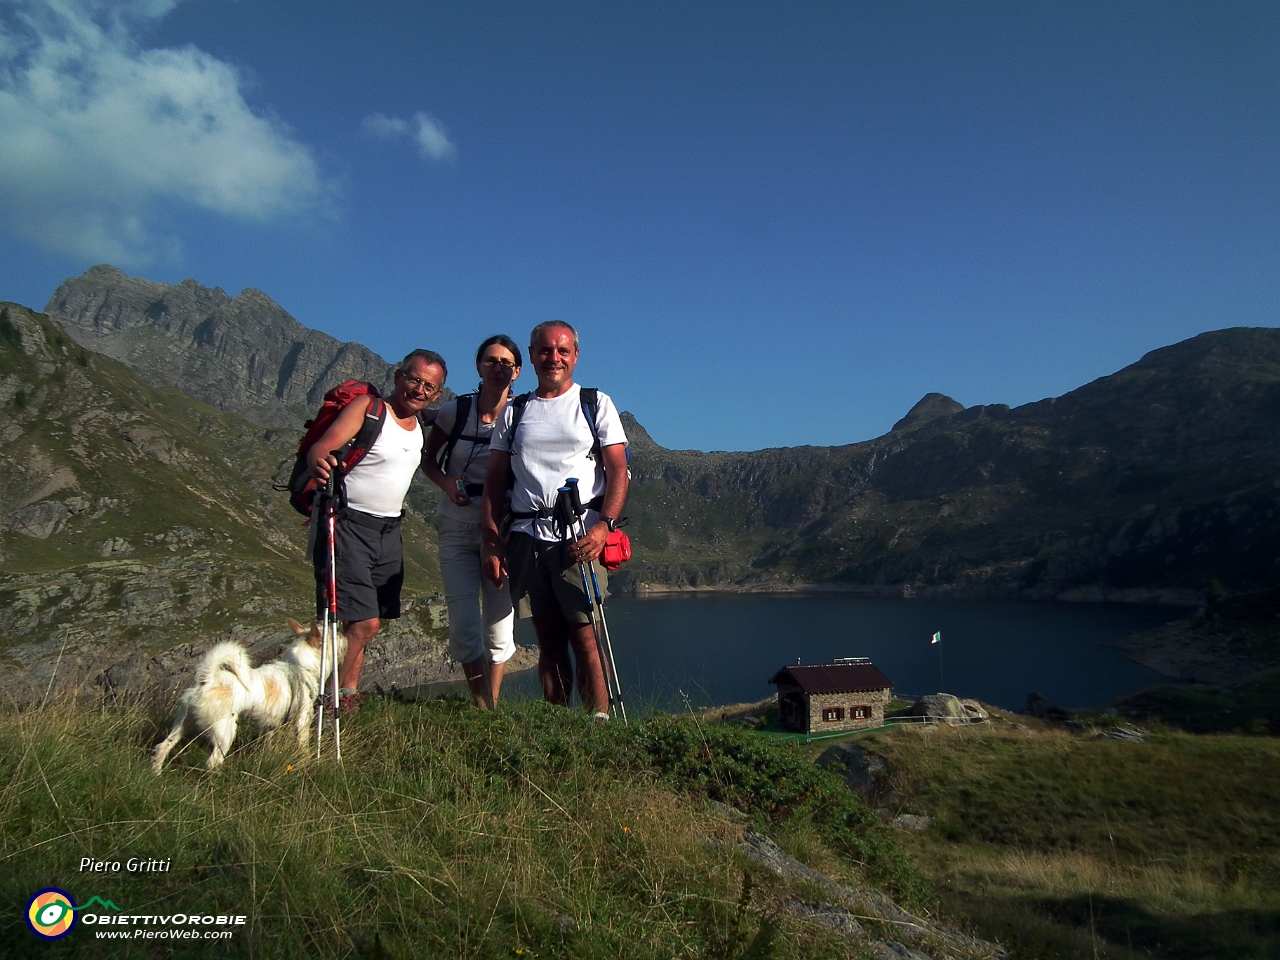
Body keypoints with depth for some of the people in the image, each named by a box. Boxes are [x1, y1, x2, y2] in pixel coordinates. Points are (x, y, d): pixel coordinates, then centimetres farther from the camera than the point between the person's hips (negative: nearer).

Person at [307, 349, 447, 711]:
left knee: (370, 622, 7)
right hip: (349, 525, -7)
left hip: (389, 531, 7)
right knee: (363, 622, -12)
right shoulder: (368, 407, -9)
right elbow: (321, 448, -21)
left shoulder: (421, 424, 12)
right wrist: (319, 463, -42)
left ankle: (349, 694, 18)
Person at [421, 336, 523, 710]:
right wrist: (446, 483, -8)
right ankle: (483, 709, 14)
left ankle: (493, 706, 22)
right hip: (457, 527, 0)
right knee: (464, 628, -5)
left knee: (499, 625, 4)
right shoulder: (455, 411, -1)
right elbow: (427, 457, 12)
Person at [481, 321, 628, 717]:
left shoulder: (597, 404, 9)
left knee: (585, 637, -8)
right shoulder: (513, 412, 17)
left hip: (580, 537, -3)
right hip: (526, 536, 3)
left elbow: (618, 471, 0)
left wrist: (603, 525, -15)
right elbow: (495, 480, 14)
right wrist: (491, 539, 2)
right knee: (549, 640, 7)